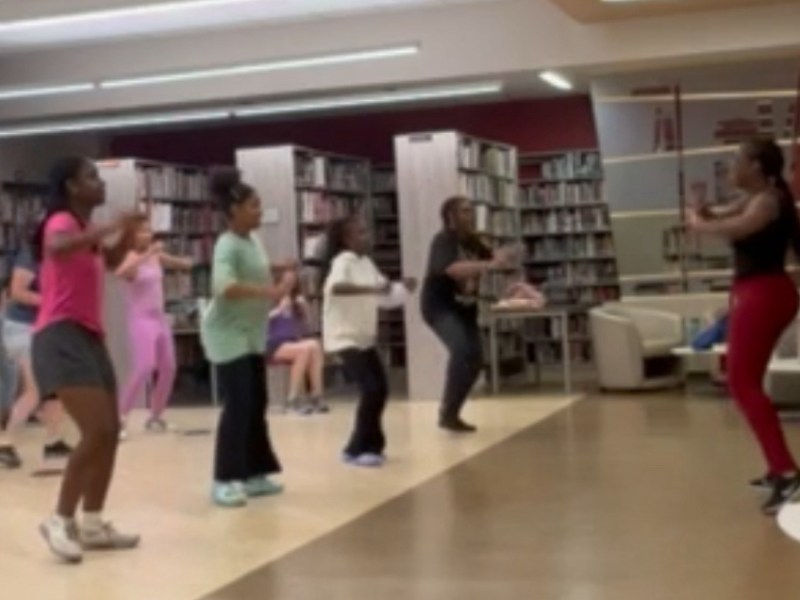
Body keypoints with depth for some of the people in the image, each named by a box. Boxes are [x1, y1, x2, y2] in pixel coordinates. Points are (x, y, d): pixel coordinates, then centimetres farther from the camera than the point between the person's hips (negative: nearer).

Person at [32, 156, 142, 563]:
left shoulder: (86, 229, 20)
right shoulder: (61, 222, -9)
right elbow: (57, 248, -34)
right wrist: (110, 228, -38)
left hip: (88, 336, 10)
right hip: (62, 336, -10)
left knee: (109, 432, 9)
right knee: (96, 431, -19)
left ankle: (92, 524, 15)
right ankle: (60, 521, -10)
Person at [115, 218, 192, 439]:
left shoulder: (157, 256, 7)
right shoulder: (131, 257, -11)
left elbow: (184, 264, 20)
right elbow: (121, 273, -35)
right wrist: (147, 255, -39)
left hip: (160, 318, 7)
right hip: (141, 319, -7)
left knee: (168, 369, 9)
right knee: (144, 367, -20)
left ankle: (155, 417, 23)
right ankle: (120, 418, -15)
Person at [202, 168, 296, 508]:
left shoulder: (251, 240, 8)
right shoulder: (228, 246, -19)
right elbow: (223, 285, -36)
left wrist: (279, 274, 5)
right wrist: (272, 292, -43)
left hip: (250, 335, 9)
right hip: (228, 335, -9)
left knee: (256, 404, 10)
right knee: (239, 405, -12)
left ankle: (254, 474, 18)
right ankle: (224, 482, -8)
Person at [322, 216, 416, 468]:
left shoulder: (366, 262, 10)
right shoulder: (343, 261, -17)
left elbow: (383, 289, 20)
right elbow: (334, 287, -38)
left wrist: (404, 287, 1)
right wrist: (372, 289, -46)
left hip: (365, 338, 9)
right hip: (345, 338, -9)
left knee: (380, 390, 10)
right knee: (371, 390, -14)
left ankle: (370, 446, 23)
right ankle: (357, 450, -3)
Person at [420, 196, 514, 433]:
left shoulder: (473, 242, 5)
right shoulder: (443, 241, -18)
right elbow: (452, 269, -36)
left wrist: (501, 256, -10)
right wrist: (489, 265, -44)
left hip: (465, 308, 8)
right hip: (440, 307, -8)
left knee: (475, 359, 4)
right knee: (462, 350, -28)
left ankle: (452, 413, 19)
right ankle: (446, 413, -19)